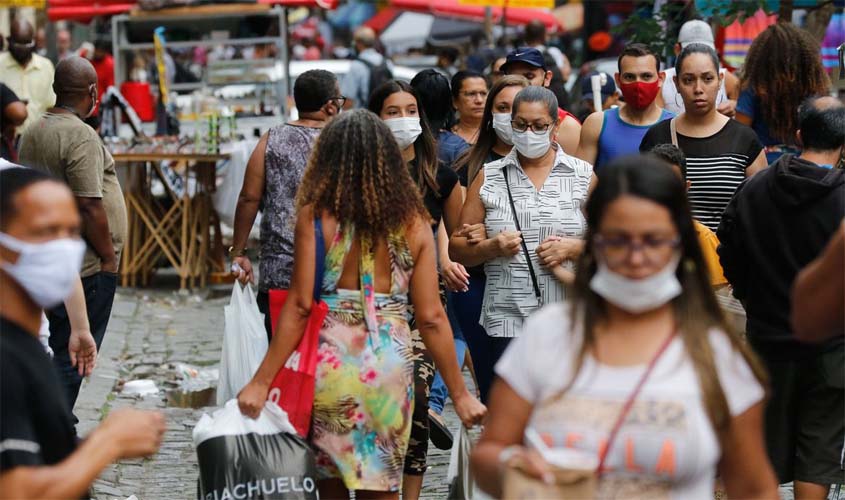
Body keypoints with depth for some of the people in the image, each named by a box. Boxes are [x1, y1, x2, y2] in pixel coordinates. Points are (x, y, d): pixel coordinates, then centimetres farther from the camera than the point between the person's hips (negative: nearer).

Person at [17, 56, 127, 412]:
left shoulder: (32, 132, 11)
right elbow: (89, 206, -21)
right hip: (84, 266, -9)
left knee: (63, 348, 18)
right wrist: (109, 257, -11)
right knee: (74, 355, -4)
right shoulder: (81, 136, -17)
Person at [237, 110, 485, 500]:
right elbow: (431, 318, 0)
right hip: (391, 363, 2)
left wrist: (261, 382, -5)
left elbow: (299, 307, -9)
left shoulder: (316, 214, -5)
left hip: (330, 361, -2)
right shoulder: (413, 222, 1)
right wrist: (460, 394, 7)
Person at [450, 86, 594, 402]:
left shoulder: (582, 175, 9)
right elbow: (457, 248, 10)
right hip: (505, 324, 0)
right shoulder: (488, 178, 10)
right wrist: (492, 246, -10)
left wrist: (574, 246, -10)